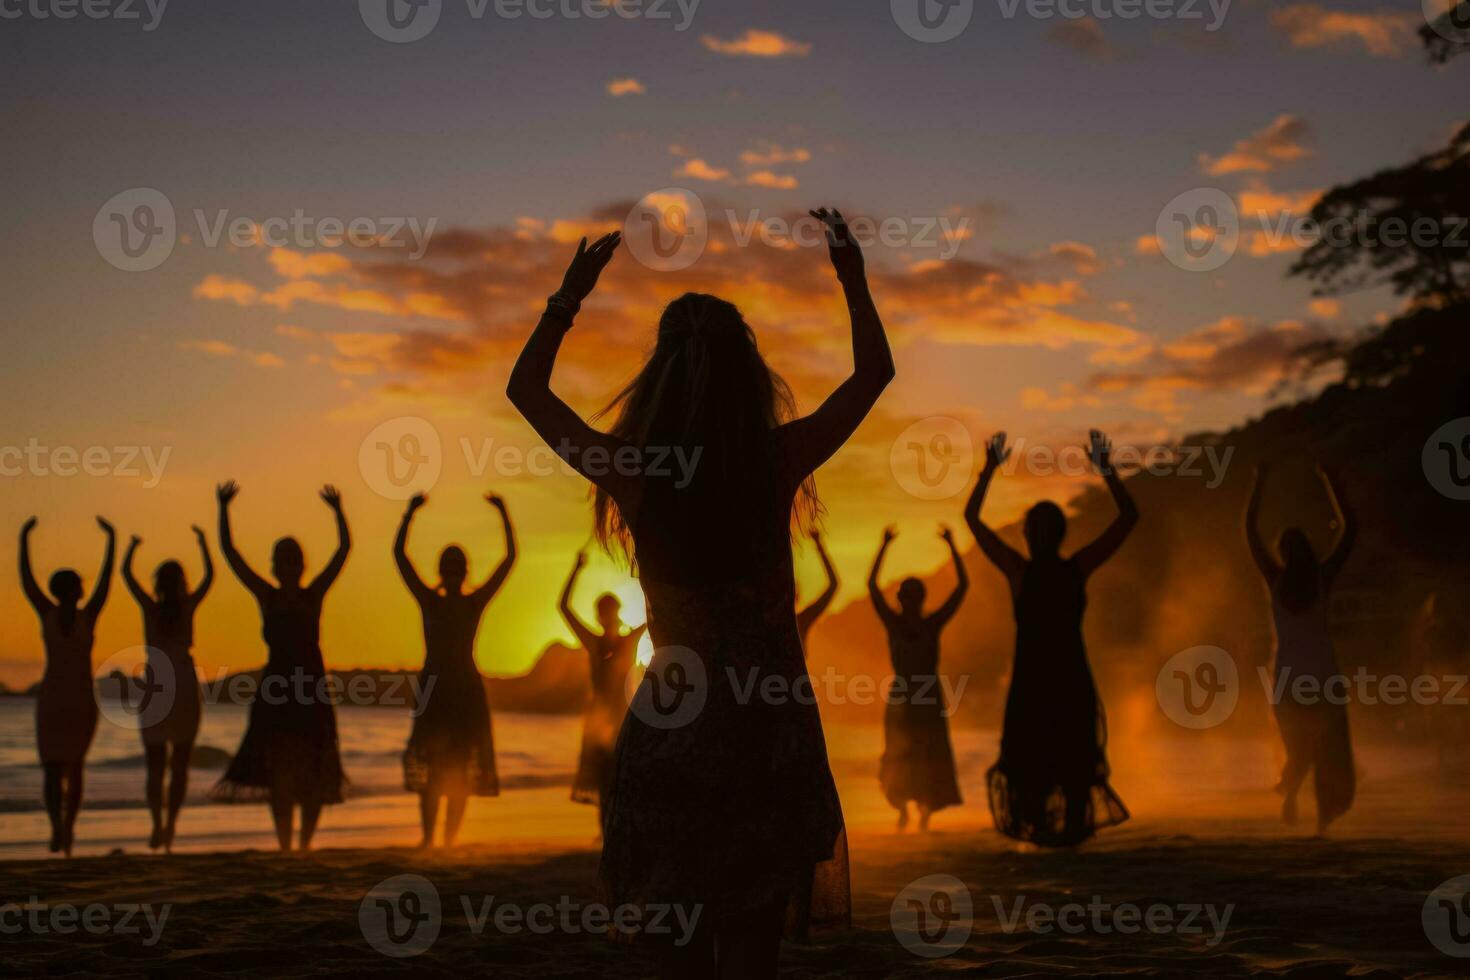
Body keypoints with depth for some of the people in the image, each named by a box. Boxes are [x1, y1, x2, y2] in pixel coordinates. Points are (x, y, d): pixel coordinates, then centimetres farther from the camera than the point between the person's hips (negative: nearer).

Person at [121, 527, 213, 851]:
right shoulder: (187, 606, -2)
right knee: (180, 764, 7)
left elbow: (125, 573, 10)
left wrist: (133, 546, 26)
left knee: (155, 765, 4)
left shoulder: (150, 606, -1)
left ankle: (158, 821, -16)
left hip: (155, 689, 0)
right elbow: (209, 575, 11)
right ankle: (171, 822, -9)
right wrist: (202, 542, 22)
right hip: (185, 688, 0)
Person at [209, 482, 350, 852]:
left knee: (315, 773, 3)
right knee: (278, 770, -3)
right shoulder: (267, 597, 6)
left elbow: (344, 549, 2)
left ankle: (305, 842, 15)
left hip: (312, 688, 0)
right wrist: (223, 508, -2)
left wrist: (338, 511, -6)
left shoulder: (313, 595, 5)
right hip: (275, 688, 0)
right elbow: (229, 551, 3)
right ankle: (284, 845, 0)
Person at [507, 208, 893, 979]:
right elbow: (875, 370, 7)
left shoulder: (630, 471, -10)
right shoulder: (780, 459, -10)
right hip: (769, 714, 0)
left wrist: (573, 291, 13)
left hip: (670, 721, 1)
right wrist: (851, 275, 14)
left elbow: (525, 387, 8)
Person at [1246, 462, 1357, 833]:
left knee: (1298, 744, 23)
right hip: (1323, 675, -1)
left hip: (1288, 677, 1)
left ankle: (1290, 789, 0)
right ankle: (1324, 815, -6)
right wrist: (1329, 483, 5)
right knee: (1328, 747, 8)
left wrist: (1259, 482, 6)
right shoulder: (1323, 578, -6)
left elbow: (1250, 530, 2)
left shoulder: (1276, 580, -5)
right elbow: (1349, 528, 1)